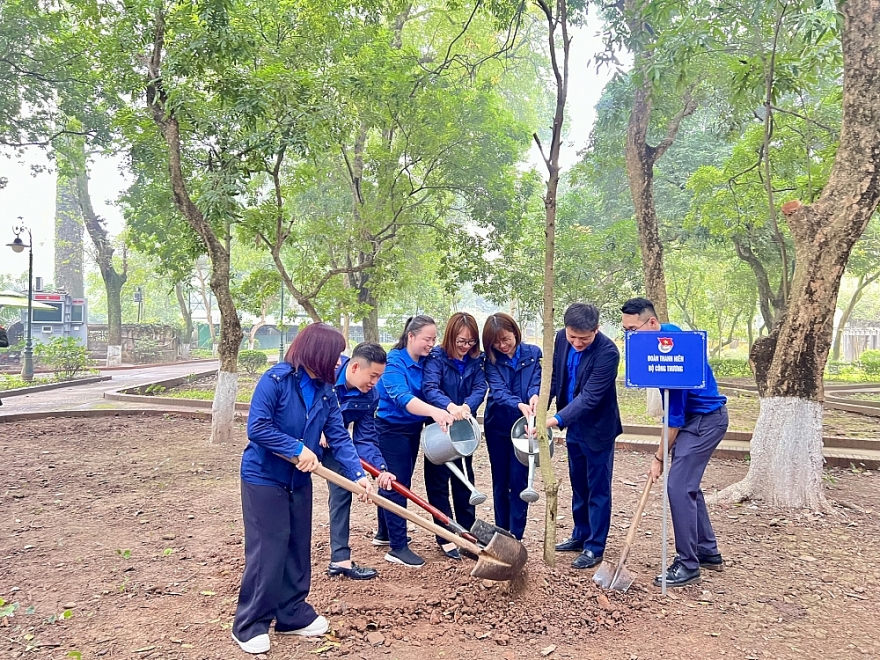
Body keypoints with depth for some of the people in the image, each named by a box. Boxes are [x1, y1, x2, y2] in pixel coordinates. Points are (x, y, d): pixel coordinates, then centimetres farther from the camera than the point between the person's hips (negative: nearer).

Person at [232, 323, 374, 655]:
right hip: (264, 478, -6)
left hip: (299, 480, 7)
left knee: (298, 550, 14)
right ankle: (249, 624, 15)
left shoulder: (325, 390, -1)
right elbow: (257, 428, -24)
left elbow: (339, 437, -3)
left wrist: (357, 474, -13)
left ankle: (293, 614, 31)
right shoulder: (275, 379, -19)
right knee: (267, 552, -1)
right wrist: (298, 449, -25)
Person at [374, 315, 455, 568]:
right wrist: (434, 411, -51)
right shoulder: (394, 362, -21)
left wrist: (452, 410, -11)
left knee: (399, 483, 17)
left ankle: (384, 533, 33)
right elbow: (401, 397, -37)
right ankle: (398, 547, 3)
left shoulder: (424, 361, 0)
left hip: (413, 428, 8)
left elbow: (426, 393, 7)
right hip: (392, 429, -7)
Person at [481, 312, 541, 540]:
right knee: (500, 482, 10)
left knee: (519, 481, -2)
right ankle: (501, 534, 23)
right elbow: (498, 391, -19)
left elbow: (537, 381, -12)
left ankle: (516, 536, 9)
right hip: (497, 426, 1)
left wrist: (535, 395, -36)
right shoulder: (491, 360, -5)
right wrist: (519, 405, -38)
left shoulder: (533, 353, -1)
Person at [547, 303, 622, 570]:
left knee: (598, 489, 5)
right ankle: (580, 535, 34)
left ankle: (594, 547, 17)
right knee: (578, 485, 18)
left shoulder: (607, 352, -26)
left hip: (597, 427, -6)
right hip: (574, 425, 6)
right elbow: (555, 375, 3)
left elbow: (589, 397, -30)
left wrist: (556, 420, -39)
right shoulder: (561, 338, -7)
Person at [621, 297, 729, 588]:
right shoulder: (667, 332, 1)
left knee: (679, 486, -12)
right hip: (695, 416, 10)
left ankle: (688, 566, -2)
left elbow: (674, 410, -24)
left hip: (705, 419, -10)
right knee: (687, 484, 14)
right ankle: (708, 552, 26)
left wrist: (659, 456, -18)